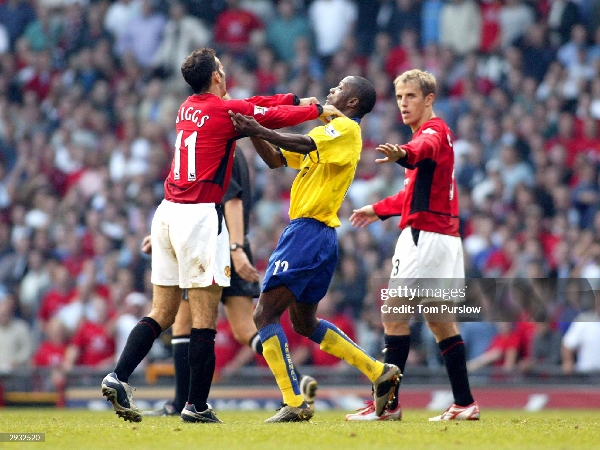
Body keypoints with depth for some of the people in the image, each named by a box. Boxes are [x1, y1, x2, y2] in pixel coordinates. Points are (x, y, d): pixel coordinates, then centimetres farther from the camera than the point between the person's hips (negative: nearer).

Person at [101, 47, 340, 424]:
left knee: (162, 312, 11)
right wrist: (318, 110, 18)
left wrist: (296, 99, 28)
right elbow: (277, 117, 1)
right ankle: (197, 405, -2)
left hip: (167, 212, 8)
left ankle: (119, 378, -1)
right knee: (205, 317, -3)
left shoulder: (189, 108, 15)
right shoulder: (225, 110, -8)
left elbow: (253, 106, 25)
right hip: (200, 215, -8)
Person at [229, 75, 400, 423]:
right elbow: (276, 159, 21)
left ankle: (294, 403, -15)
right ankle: (380, 372, 20)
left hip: (309, 233, -10)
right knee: (304, 323, 19)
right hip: (321, 237, 10)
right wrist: (253, 131, 6)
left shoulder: (346, 128, -7)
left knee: (265, 315, -11)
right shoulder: (329, 130, 22)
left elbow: (305, 144, -26)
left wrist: (260, 131, -30)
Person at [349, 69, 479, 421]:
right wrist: (379, 209, 47)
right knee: (440, 321, 12)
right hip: (444, 236, 10)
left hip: (425, 235, -10)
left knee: (394, 316, -10)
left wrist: (402, 154, -60)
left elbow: (424, 149, -38)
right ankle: (465, 403, 11)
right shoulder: (432, 133, 21)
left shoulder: (434, 131, -10)